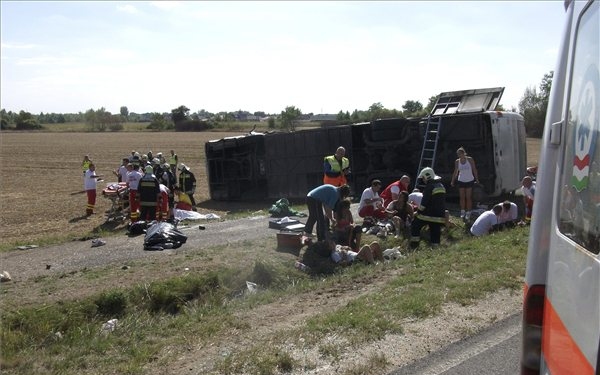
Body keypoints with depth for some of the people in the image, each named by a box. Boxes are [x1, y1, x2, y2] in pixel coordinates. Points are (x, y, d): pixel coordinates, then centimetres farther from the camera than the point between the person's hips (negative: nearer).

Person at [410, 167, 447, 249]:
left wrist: (418, 211, -4)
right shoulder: (441, 186, 14)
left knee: (415, 226, 7)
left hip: (429, 214, -7)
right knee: (435, 232, 10)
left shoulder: (429, 186, -13)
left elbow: (424, 201, -15)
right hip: (439, 215, 7)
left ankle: (414, 246, 5)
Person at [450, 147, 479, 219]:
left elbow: (474, 169, -2)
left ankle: (468, 212, 7)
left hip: (469, 181, -2)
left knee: (468, 197, 0)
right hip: (461, 181, 2)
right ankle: (463, 212, 14)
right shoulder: (457, 161, 0)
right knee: (462, 197, 3)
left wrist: (476, 179, -5)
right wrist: (452, 181, 4)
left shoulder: (470, 159, -7)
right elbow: (455, 172, 7)